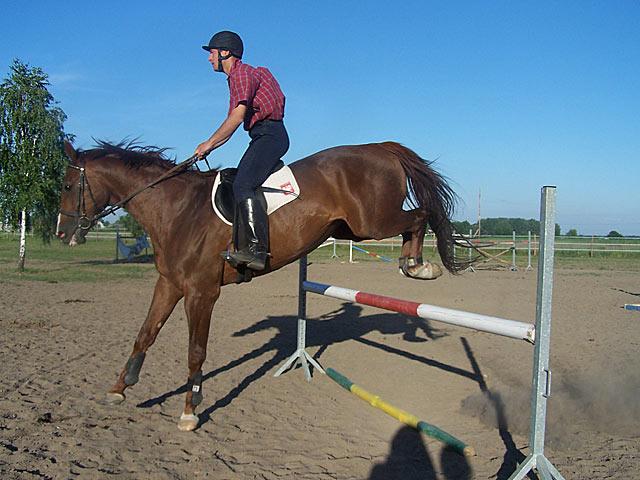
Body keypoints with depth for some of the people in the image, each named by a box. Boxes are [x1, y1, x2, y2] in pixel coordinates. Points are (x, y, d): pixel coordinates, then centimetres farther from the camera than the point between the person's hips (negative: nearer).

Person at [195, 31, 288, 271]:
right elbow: (232, 122, 28)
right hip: (263, 137, 11)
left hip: (269, 135, -11)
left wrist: (209, 143, -10)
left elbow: (237, 117, -18)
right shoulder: (237, 77, 25)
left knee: (242, 185, -25)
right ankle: (243, 249, 6)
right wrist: (209, 146, 22)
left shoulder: (242, 74, -6)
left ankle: (257, 249, -33)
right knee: (237, 185, 9)